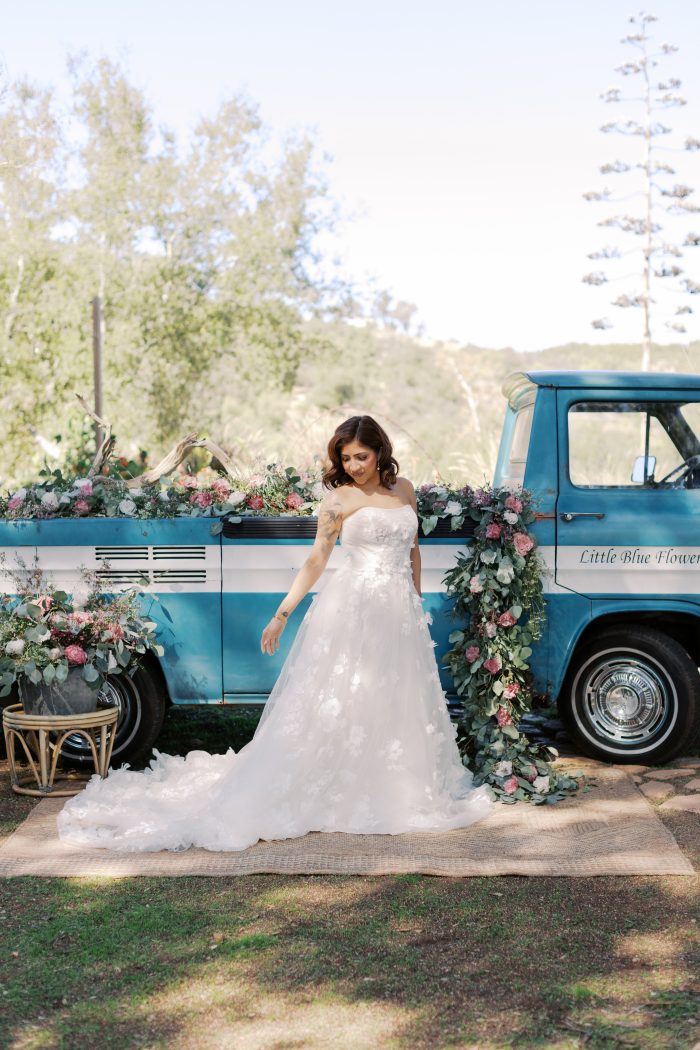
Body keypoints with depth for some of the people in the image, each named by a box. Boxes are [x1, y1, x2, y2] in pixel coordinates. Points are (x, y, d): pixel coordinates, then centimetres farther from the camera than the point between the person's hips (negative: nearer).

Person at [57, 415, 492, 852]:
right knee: (338, 704, -3)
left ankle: (395, 795, 22)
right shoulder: (339, 498, -5)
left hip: (400, 612, 5)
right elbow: (315, 562, -4)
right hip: (353, 608, -5)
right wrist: (282, 614, -10)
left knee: (397, 706, 10)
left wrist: (417, 604, 16)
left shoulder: (404, 489, 9)